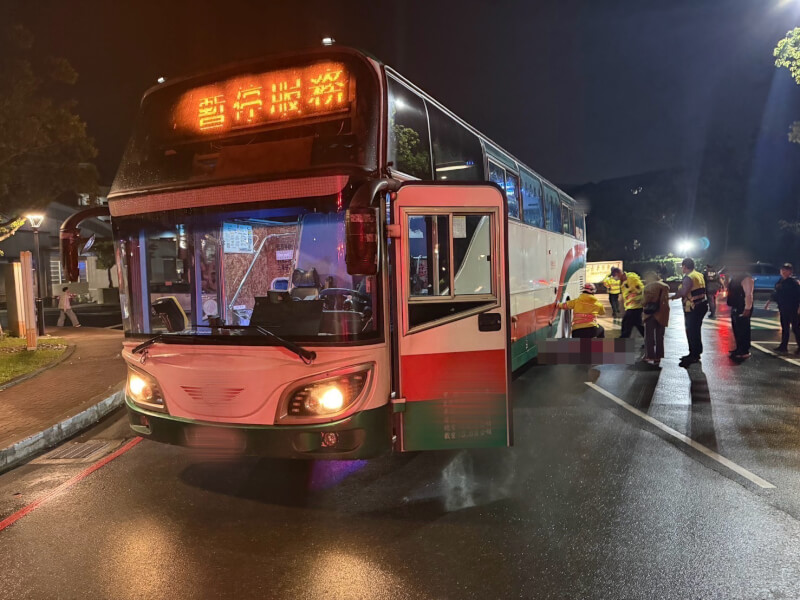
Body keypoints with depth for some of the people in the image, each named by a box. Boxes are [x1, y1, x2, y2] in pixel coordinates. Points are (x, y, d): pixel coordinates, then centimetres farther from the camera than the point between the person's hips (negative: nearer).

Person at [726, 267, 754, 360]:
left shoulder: (746, 279, -16)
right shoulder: (735, 278, 13)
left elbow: (748, 294, -22)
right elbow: (730, 290, 25)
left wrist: (747, 309, -24)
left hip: (743, 309, -10)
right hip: (735, 308, 10)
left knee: (743, 329, -3)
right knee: (736, 329, 17)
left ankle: (744, 352, 5)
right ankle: (739, 349, 29)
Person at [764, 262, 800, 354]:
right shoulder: (779, 283, 11)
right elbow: (775, 294, 21)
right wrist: (769, 302, 18)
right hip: (783, 309, 7)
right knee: (784, 328, 11)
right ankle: (784, 346, 17)